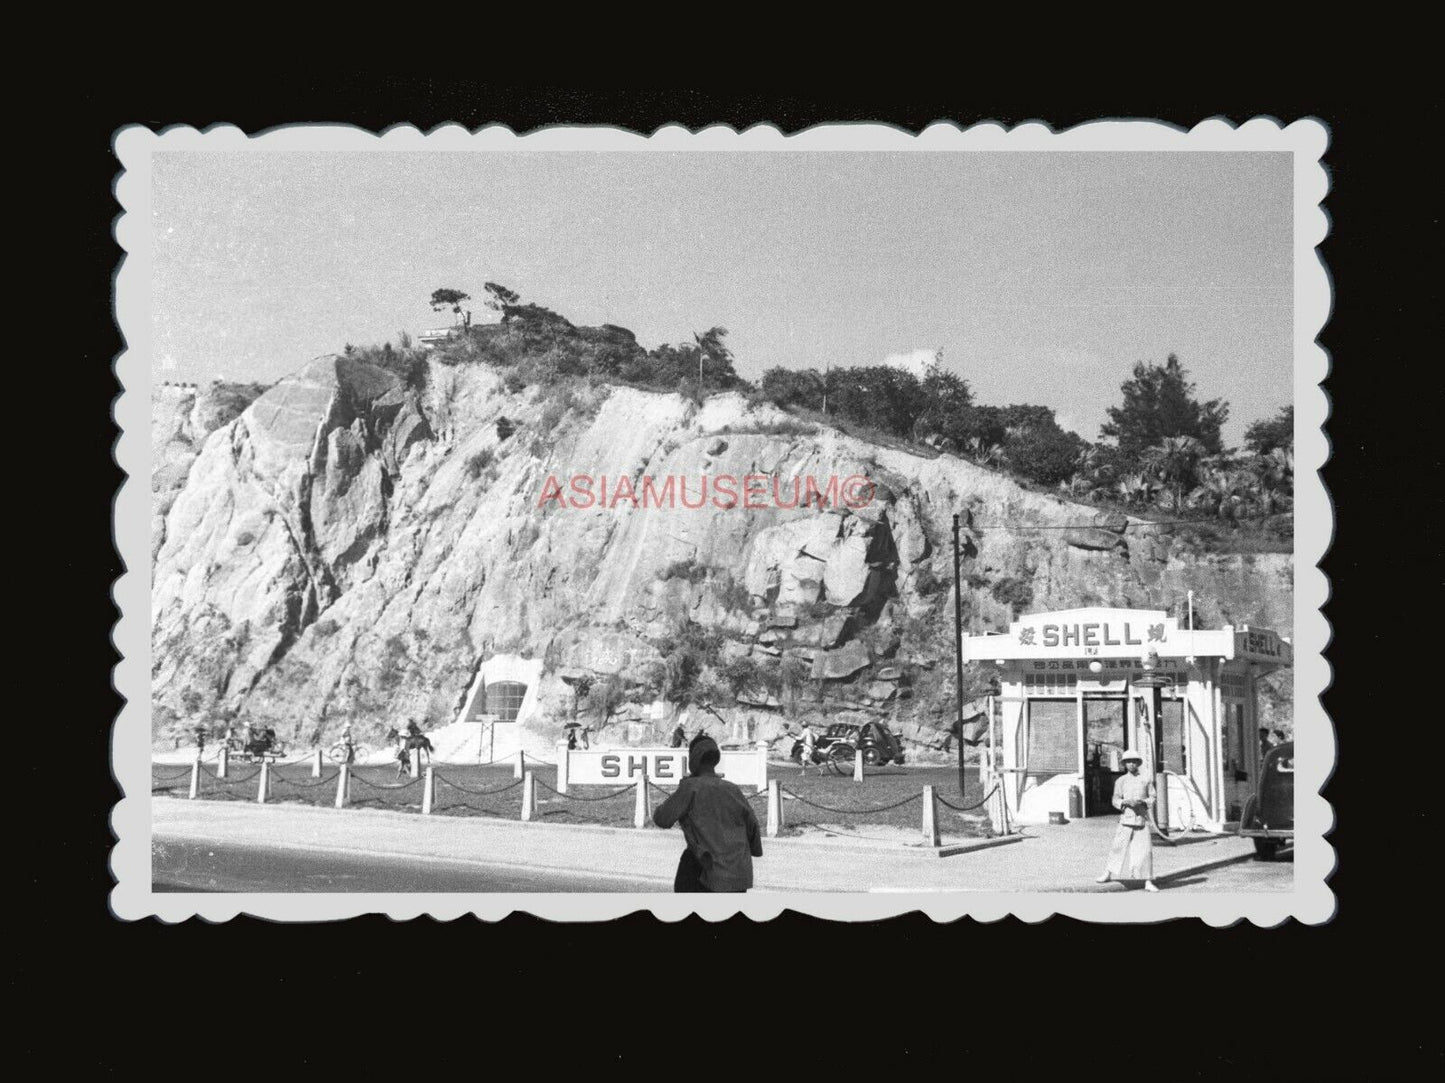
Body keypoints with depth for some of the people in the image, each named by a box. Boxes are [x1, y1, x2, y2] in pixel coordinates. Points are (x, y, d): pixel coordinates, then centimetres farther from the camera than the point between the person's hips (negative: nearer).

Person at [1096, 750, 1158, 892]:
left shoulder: (1145, 780, 8)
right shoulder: (1120, 781, 6)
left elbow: (1152, 798, 8)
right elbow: (1115, 800, 3)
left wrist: (1142, 802, -11)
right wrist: (1126, 802, -17)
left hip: (1142, 819, 0)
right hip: (1126, 818, 0)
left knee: (1145, 850, -5)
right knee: (1119, 847, 4)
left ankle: (1148, 882, -2)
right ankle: (1108, 874, 23)